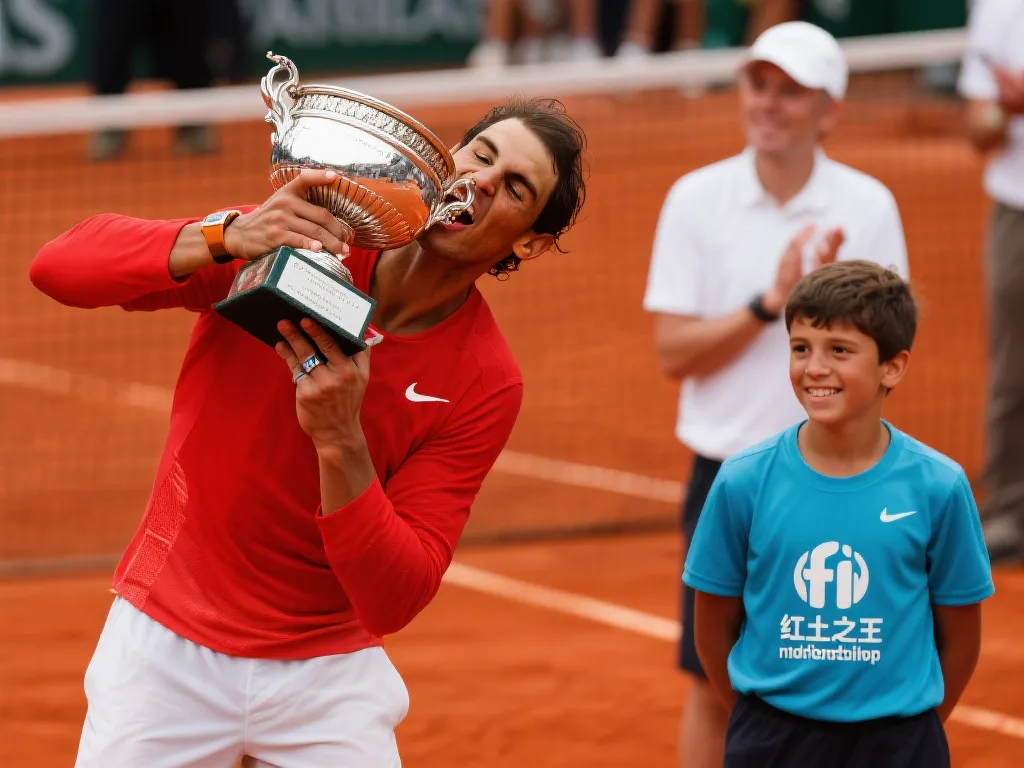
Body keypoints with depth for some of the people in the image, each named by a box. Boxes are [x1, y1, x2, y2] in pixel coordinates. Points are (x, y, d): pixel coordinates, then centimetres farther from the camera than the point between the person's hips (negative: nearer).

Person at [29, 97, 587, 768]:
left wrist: (340, 442, -33)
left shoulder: (486, 383, -12)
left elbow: (392, 604, -17)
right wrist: (223, 240, -32)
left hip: (329, 676, 0)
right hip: (167, 645, 0)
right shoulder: (284, 244, -10)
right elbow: (59, 265, -17)